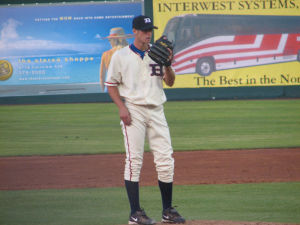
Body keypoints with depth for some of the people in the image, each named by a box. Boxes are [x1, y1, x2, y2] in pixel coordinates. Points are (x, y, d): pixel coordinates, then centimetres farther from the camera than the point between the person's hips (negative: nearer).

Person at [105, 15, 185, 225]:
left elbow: (170, 82, 7)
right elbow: (111, 84, 3)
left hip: (156, 111, 4)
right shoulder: (121, 56, 1)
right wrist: (122, 107, -10)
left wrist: (167, 64, -12)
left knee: (166, 160, 1)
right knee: (134, 160, -7)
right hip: (133, 110, -4)